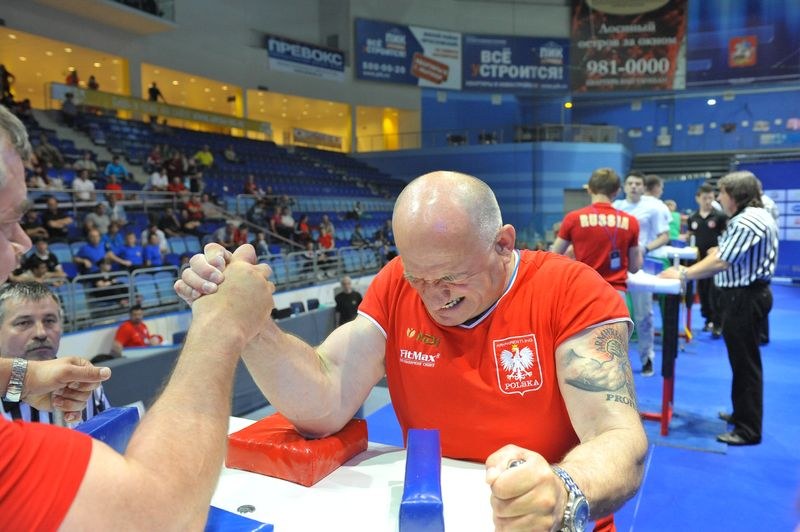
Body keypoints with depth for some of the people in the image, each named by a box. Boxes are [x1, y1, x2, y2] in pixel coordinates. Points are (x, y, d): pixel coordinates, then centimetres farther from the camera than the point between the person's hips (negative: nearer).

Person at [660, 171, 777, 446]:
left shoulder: (747, 221, -20)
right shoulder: (754, 216, 14)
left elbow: (720, 262, -24)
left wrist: (682, 274, -20)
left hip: (744, 297, -11)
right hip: (745, 294, 11)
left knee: (746, 362, -3)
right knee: (743, 359, 19)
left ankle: (749, 430, 6)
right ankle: (743, 414, 31)